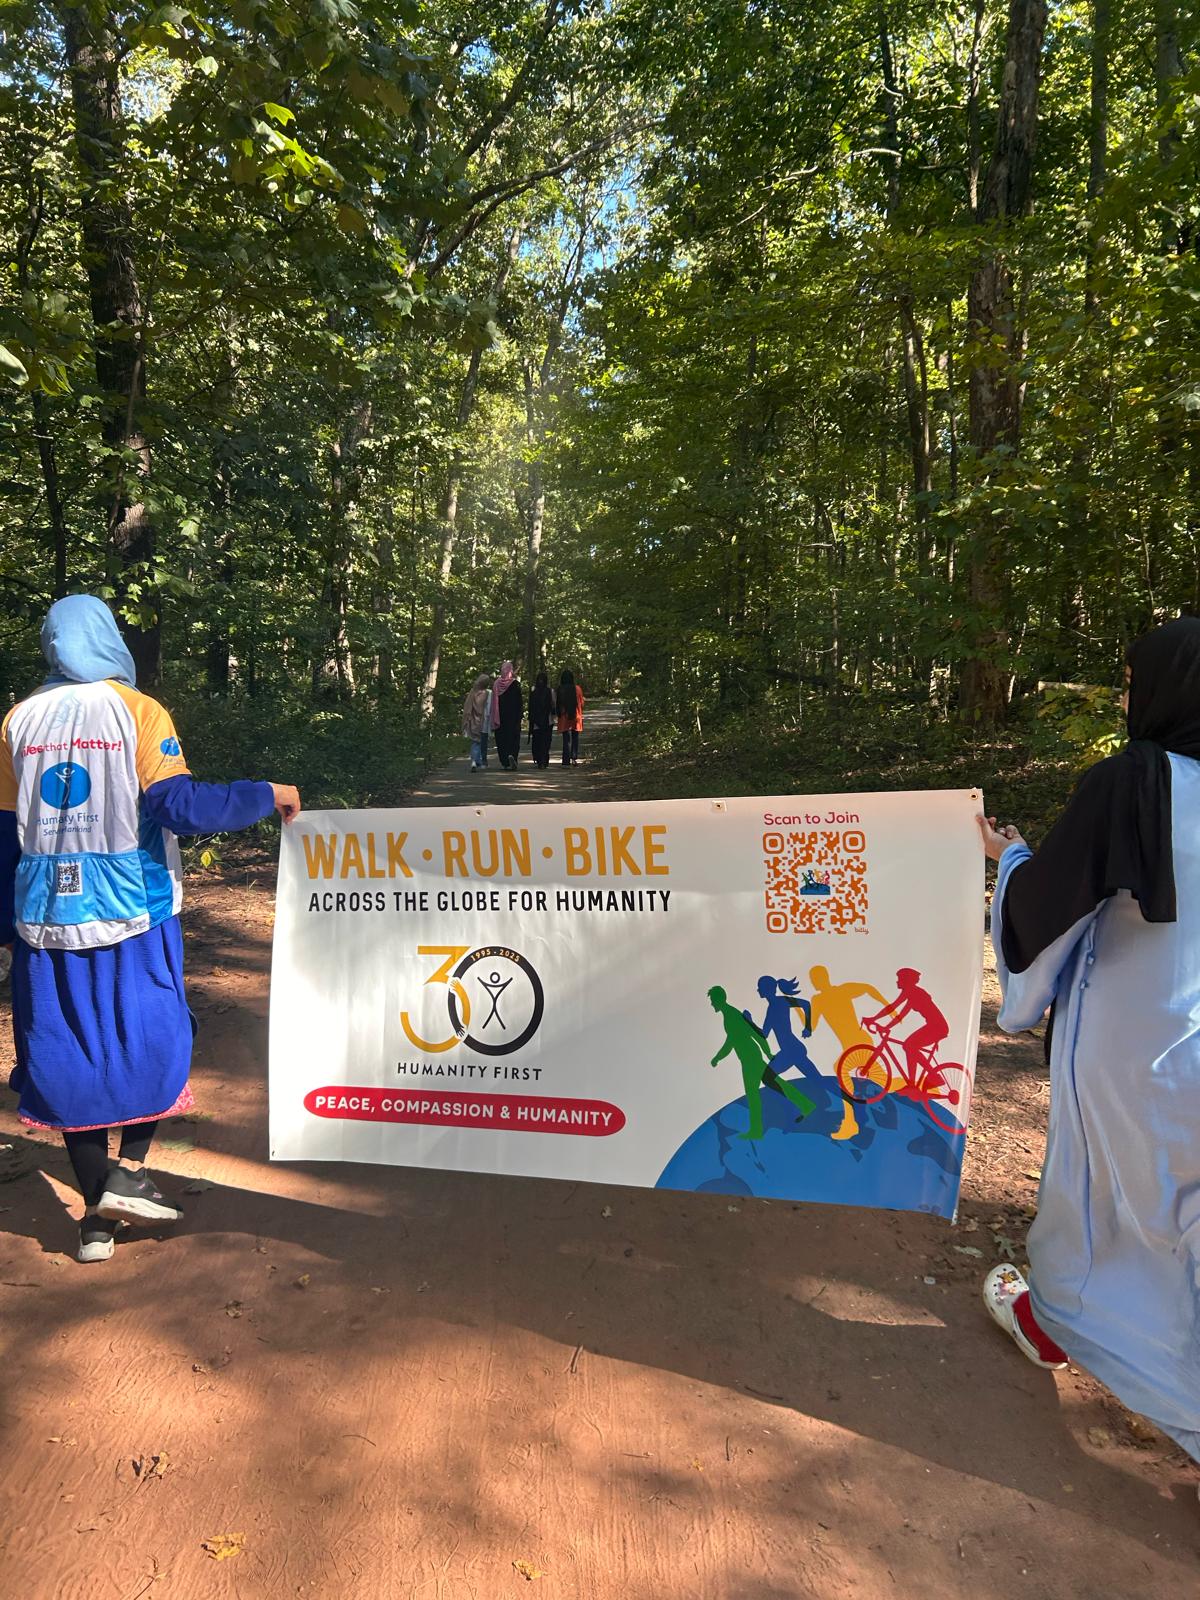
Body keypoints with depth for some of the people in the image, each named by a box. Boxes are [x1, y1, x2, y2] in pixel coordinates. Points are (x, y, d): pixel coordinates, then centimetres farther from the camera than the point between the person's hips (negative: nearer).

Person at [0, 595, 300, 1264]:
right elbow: (179, 805, -17)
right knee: (155, 1035, 15)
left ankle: (97, 1216, 15)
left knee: (70, 1052, 9)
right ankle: (130, 1171, 4)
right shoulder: (137, 711, -6)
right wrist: (268, 796, -6)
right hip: (131, 910, -3)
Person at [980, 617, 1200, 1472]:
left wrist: (1009, 855, 7)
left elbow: (1046, 897, -13)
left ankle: (1054, 1315, 42)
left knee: (1098, 1180, 18)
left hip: (1128, 1041, -4)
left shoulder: (1129, 782, -20)